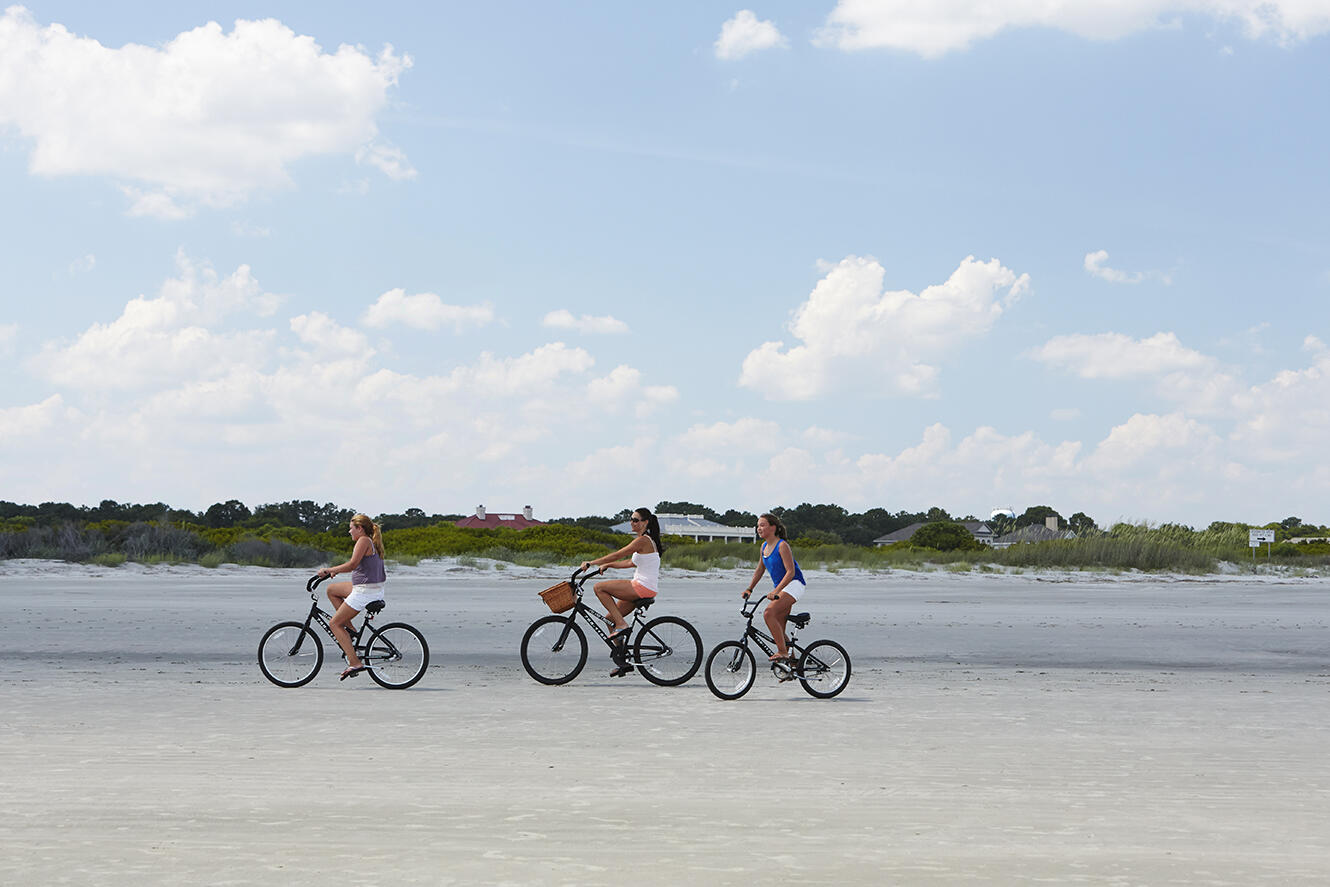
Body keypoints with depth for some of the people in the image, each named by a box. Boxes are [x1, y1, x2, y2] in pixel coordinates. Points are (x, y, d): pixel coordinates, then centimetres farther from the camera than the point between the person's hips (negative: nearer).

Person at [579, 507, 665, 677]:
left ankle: (621, 625, -11)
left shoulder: (643, 540, -12)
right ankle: (621, 661, 11)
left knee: (600, 587, -12)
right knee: (609, 618, 11)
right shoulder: (646, 540, 18)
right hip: (642, 590, 10)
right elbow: (631, 563, 24)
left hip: (643, 587, -10)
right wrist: (607, 565, 18)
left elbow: (617, 555, -14)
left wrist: (591, 563, -10)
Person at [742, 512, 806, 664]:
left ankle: (782, 652, -23)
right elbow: (760, 569, 21)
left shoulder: (782, 545, -15)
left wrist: (776, 591, -29)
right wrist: (749, 588, 11)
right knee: (779, 629, 7)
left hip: (794, 584, -9)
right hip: (781, 587, 9)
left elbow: (790, 572, -21)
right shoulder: (765, 546, 10)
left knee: (769, 613, -26)